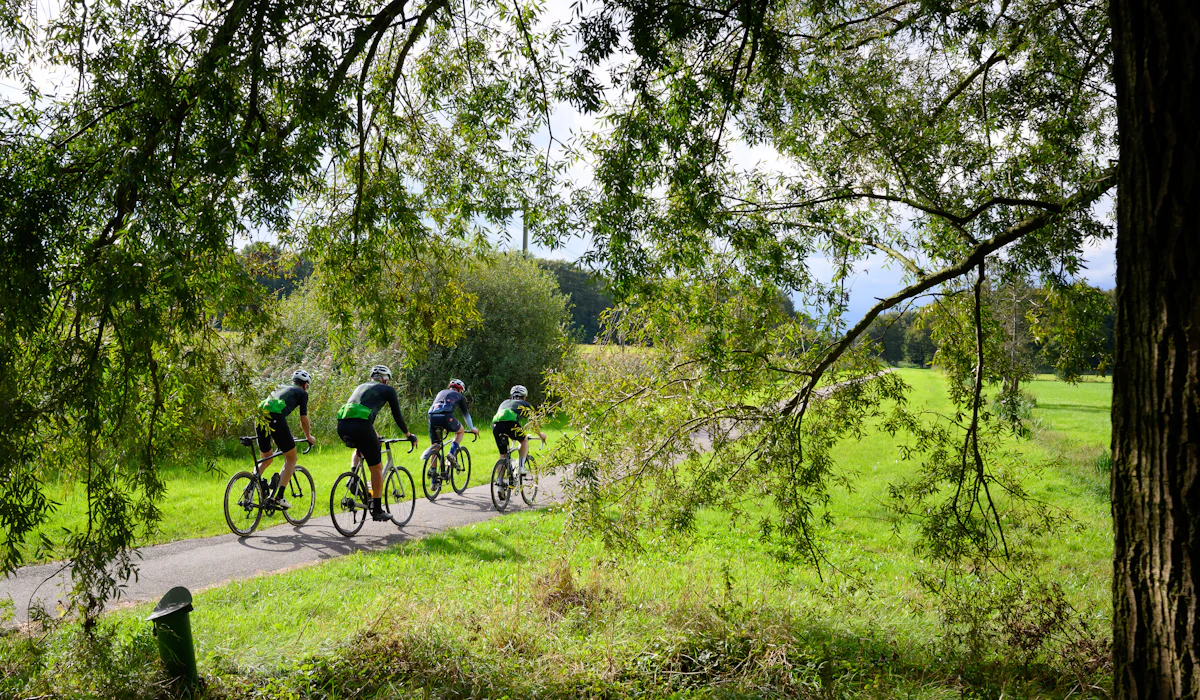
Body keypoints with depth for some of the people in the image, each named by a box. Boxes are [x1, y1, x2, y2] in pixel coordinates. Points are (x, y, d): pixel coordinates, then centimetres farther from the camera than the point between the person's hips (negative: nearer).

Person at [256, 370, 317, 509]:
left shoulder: (281, 388, 35)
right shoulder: (302, 393, 17)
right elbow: (303, 419, 12)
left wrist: (277, 440, 50)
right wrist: (309, 437, 29)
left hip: (260, 417, 6)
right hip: (275, 418, -6)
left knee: (266, 459, 25)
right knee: (291, 459, 9)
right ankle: (278, 496, -2)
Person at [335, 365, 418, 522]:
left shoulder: (361, 386, 32)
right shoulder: (388, 389, 15)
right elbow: (397, 416, 16)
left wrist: (373, 435, 52)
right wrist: (408, 435, 31)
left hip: (342, 426, 6)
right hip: (360, 426, -6)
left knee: (360, 448, 39)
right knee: (377, 468, 10)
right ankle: (377, 510, 13)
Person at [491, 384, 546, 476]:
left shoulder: (504, 403, 40)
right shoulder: (525, 404, 29)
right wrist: (540, 435, 56)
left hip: (495, 424, 4)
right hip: (510, 423, -4)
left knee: (502, 455, 17)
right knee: (525, 440, 24)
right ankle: (521, 467, 10)